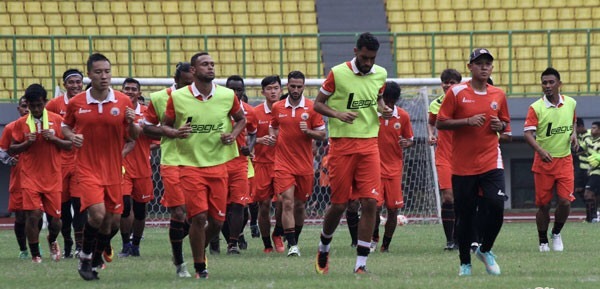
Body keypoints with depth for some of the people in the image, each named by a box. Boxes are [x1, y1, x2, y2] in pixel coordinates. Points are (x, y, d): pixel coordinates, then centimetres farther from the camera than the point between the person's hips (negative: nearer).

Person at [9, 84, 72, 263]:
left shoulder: (57, 120, 2)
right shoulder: (21, 124, 3)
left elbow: (69, 145, 4)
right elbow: (11, 150, 6)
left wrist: (54, 139, -13)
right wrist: (26, 143, -12)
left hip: (53, 178, 1)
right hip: (30, 178, -1)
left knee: (55, 219, 3)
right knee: (33, 215, -13)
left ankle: (52, 241, 36)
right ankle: (35, 255, 1)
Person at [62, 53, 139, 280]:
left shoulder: (123, 102, -1)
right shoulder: (76, 103, -2)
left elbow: (134, 136, 5)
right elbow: (66, 126, 15)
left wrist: (131, 123, -16)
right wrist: (71, 136, -7)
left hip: (113, 169, 2)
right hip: (87, 168, -2)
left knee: (111, 222, 6)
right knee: (97, 213, -21)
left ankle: (95, 263, 29)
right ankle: (85, 257, 1)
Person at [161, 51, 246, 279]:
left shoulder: (227, 96, 1)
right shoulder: (177, 98, -4)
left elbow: (241, 119, 18)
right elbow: (165, 125, 6)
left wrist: (233, 134, -3)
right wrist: (175, 132, -17)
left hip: (218, 165, 2)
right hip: (190, 165, -2)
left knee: (217, 221, 2)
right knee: (198, 216, -12)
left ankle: (200, 249, 32)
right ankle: (199, 266, 3)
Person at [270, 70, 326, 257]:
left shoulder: (312, 108, -1)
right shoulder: (277, 108, 5)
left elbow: (322, 135, 1)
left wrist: (308, 131, -17)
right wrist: (272, 137, 0)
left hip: (305, 165, 0)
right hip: (283, 163, 0)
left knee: (300, 205, 11)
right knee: (287, 202, -13)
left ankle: (295, 240, 29)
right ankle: (291, 245, -15)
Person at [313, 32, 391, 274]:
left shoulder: (380, 74, 6)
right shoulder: (338, 73, -6)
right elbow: (318, 104, 1)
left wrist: (383, 109, 3)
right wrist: (337, 114, -17)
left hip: (369, 143, 3)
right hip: (341, 144, -3)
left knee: (370, 202, -9)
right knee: (339, 205, 1)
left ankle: (361, 263, -5)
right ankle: (323, 248, 30)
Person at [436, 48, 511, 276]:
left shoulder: (498, 95, 8)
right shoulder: (456, 92, -2)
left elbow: (506, 124, 21)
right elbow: (440, 123, -4)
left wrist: (500, 126, -2)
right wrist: (467, 121, -17)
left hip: (491, 161, 2)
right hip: (463, 165, -2)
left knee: (496, 206, -13)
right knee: (464, 216, 2)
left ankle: (485, 250, 12)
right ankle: (465, 263, 17)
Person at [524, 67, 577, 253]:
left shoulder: (570, 103, 4)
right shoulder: (536, 108, -8)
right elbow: (528, 133, -16)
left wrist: (574, 134, 2)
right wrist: (540, 150, -32)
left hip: (565, 160, 2)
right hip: (543, 161, -2)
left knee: (565, 201, -8)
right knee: (543, 204, 1)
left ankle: (556, 234, 18)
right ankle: (543, 242, 17)